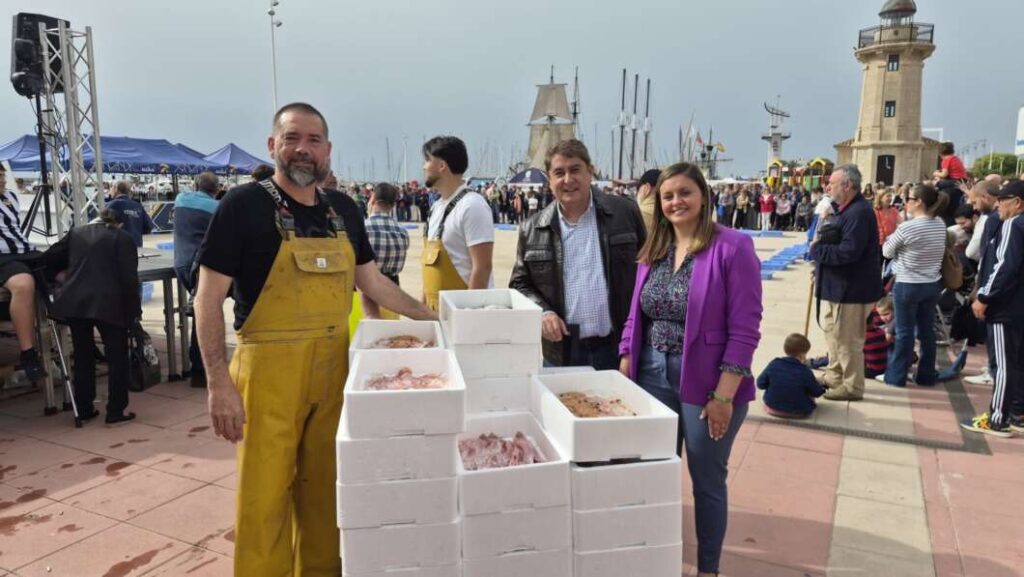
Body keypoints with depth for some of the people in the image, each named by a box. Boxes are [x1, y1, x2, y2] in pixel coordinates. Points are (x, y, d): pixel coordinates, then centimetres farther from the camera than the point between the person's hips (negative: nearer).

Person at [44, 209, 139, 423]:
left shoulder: (76, 232, 17)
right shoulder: (123, 238, 4)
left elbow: (50, 258, 17)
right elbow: (129, 277, -4)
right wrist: (135, 309, 2)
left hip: (74, 302, 5)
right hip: (108, 304, -4)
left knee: (83, 356, 16)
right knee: (117, 357, 5)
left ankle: (84, 409, 22)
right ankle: (115, 411, 5)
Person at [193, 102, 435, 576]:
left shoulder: (344, 209, 9)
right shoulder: (244, 205, -7)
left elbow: (372, 282, 18)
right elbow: (209, 298, -8)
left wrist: (434, 319, 16)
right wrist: (218, 381, -15)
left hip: (334, 367, 5)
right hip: (269, 368, -4)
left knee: (325, 489, 15)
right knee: (265, 494, 2)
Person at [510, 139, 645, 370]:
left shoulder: (625, 213, -1)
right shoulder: (532, 230, 3)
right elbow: (520, 284, 10)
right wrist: (542, 313, -9)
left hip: (617, 348, -1)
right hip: (560, 352, 1)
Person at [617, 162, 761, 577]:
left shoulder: (732, 247, -12)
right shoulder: (653, 250, 7)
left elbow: (744, 330, -15)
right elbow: (635, 318, 10)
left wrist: (723, 395, -17)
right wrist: (624, 373, 4)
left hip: (707, 385, -5)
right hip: (652, 378, 5)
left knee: (707, 481, 11)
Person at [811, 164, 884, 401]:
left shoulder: (859, 212, -22)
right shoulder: (843, 209, 12)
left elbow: (849, 251, -29)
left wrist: (817, 249, -18)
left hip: (851, 287, -11)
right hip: (836, 284, 11)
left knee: (847, 339, 1)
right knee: (831, 331, 21)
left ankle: (852, 387, 15)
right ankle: (834, 377, 36)